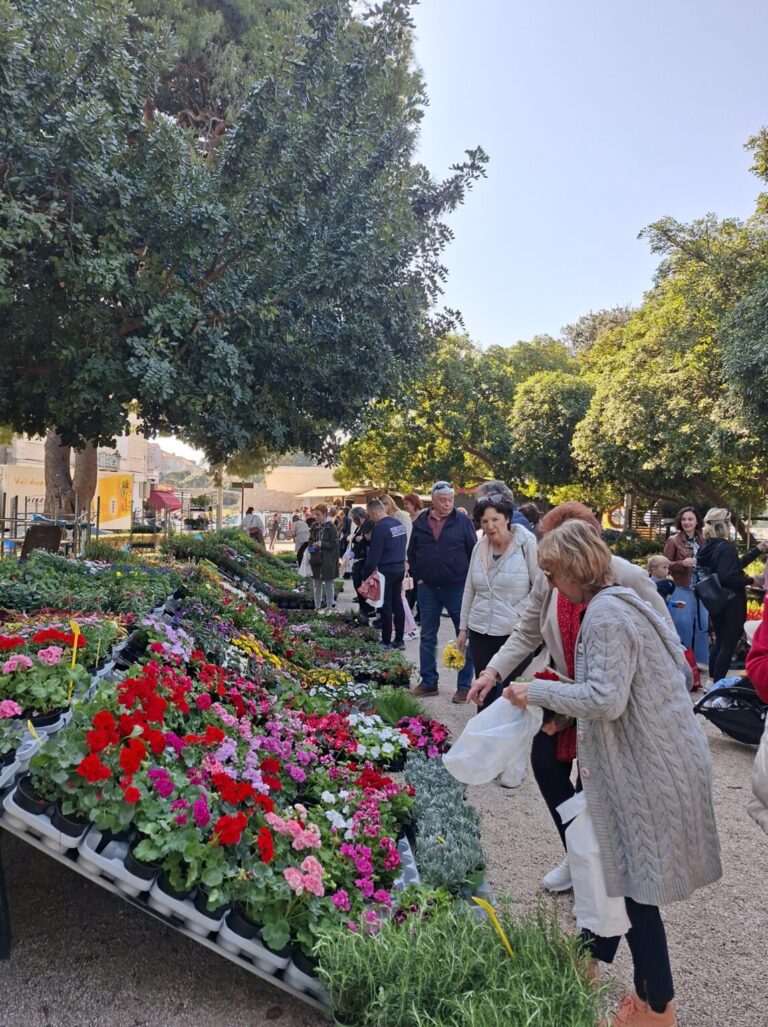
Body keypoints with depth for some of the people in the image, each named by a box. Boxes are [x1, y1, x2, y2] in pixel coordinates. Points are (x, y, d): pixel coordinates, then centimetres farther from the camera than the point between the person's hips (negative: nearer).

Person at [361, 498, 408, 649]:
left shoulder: (379, 528, -17)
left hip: (386, 571, -8)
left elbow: (373, 554, -18)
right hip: (400, 569, 8)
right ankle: (399, 640, 18)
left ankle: (386, 642, 7)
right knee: (398, 605, 12)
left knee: (385, 607, 1)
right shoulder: (399, 523, 9)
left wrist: (366, 574, -11)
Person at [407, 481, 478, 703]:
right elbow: (411, 553, 13)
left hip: (457, 588, -3)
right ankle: (428, 682, 22)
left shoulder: (463, 522, -4)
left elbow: (474, 553, -1)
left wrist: (468, 582, -5)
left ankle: (464, 686, 12)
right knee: (427, 637, 10)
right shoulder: (420, 523, 5)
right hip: (427, 588, 3)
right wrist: (417, 577, 5)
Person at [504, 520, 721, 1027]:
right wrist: (564, 699, 13)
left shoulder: (606, 614, -21)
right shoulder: (623, 602, 9)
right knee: (618, 869, 22)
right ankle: (591, 956, 40)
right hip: (660, 755, 10)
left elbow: (606, 700, -26)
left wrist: (539, 691, -16)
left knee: (635, 886, 6)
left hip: (648, 767, -9)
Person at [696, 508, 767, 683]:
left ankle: (712, 682, 25)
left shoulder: (708, 547, 8)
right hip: (730, 603, -9)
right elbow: (729, 577, -29)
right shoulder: (726, 547, -20)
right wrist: (751, 580, -15)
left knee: (719, 641, 19)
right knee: (728, 644, -1)